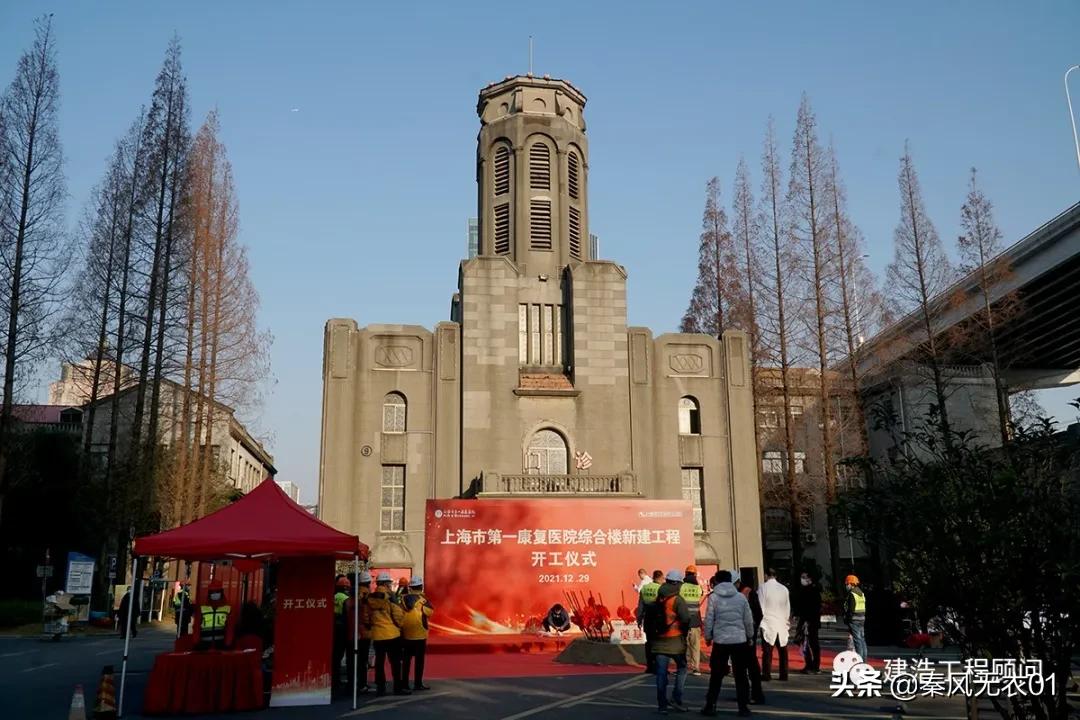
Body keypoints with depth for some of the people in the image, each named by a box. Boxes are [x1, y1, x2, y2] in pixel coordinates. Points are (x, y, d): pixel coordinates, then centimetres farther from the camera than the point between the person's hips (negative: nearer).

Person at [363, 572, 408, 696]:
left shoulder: (370, 598, 4)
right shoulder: (390, 597, -11)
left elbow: (366, 616, 7)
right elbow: (398, 614, -12)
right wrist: (399, 625, 6)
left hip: (377, 635, 5)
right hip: (392, 634, -5)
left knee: (379, 662, 10)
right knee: (395, 662, 3)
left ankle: (380, 687, 13)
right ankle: (398, 687, 5)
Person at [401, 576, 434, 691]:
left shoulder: (404, 599, 1)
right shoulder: (422, 599, -10)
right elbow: (430, 612, -9)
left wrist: (401, 630, 13)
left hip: (406, 634, 4)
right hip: (419, 634, -4)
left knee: (406, 659, 13)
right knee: (419, 659, 2)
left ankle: (404, 682, 18)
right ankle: (418, 684, 2)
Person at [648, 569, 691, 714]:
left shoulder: (657, 600, 9)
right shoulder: (677, 600, -10)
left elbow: (648, 617, 13)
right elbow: (686, 618, -19)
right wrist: (684, 631, -2)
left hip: (659, 641, 5)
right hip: (675, 641, -5)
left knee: (661, 673, 6)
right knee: (681, 668, 12)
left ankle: (662, 704, 7)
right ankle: (676, 698, 2)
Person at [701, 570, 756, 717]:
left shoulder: (713, 597, -5)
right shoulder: (741, 597, 1)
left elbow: (709, 620, -5)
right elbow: (748, 620, 4)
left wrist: (708, 637, 9)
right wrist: (750, 637, 18)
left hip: (720, 641, -1)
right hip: (740, 640, 1)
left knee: (716, 675, 8)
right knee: (741, 675, 10)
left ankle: (710, 706, 10)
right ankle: (743, 707, 11)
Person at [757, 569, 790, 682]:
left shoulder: (763, 588, -7)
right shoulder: (784, 589, 5)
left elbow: (761, 606, -7)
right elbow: (788, 607, 9)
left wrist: (760, 619, 2)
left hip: (768, 623, -4)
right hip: (782, 625, 4)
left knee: (767, 650, -1)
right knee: (783, 650, 9)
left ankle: (766, 674, -3)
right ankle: (784, 674, 10)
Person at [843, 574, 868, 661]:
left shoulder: (851, 594, -14)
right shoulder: (862, 594, 14)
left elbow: (851, 610, -18)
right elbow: (864, 608, 18)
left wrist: (847, 621, -14)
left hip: (854, 620, -9)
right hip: (862, 619, 9)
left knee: (857, 640, -7)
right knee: (862, 639, 12)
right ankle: (864, 659, 17)